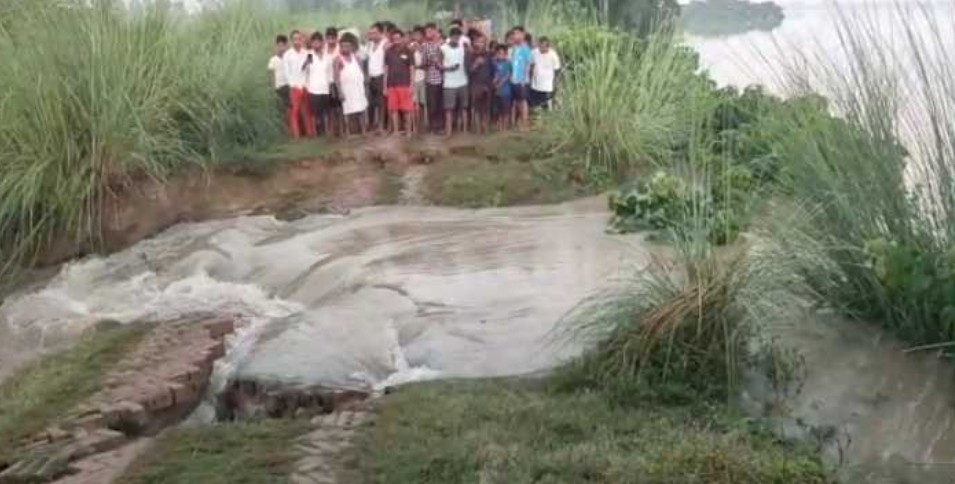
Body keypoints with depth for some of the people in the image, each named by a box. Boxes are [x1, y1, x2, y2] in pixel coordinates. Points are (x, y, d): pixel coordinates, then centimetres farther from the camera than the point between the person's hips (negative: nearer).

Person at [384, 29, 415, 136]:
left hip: (405, 85, -3)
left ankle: (408, 131, 7)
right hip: (391, 85, 3)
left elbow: (412, 69, 0)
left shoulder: (408, 51, -1)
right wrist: (385, 86, 6)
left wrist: (411, 85, -7)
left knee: (407, 109, -2)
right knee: (393, 109, 4)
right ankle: (395, 131, 12)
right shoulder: (389, 52, 7)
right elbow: (386, 69, 11)